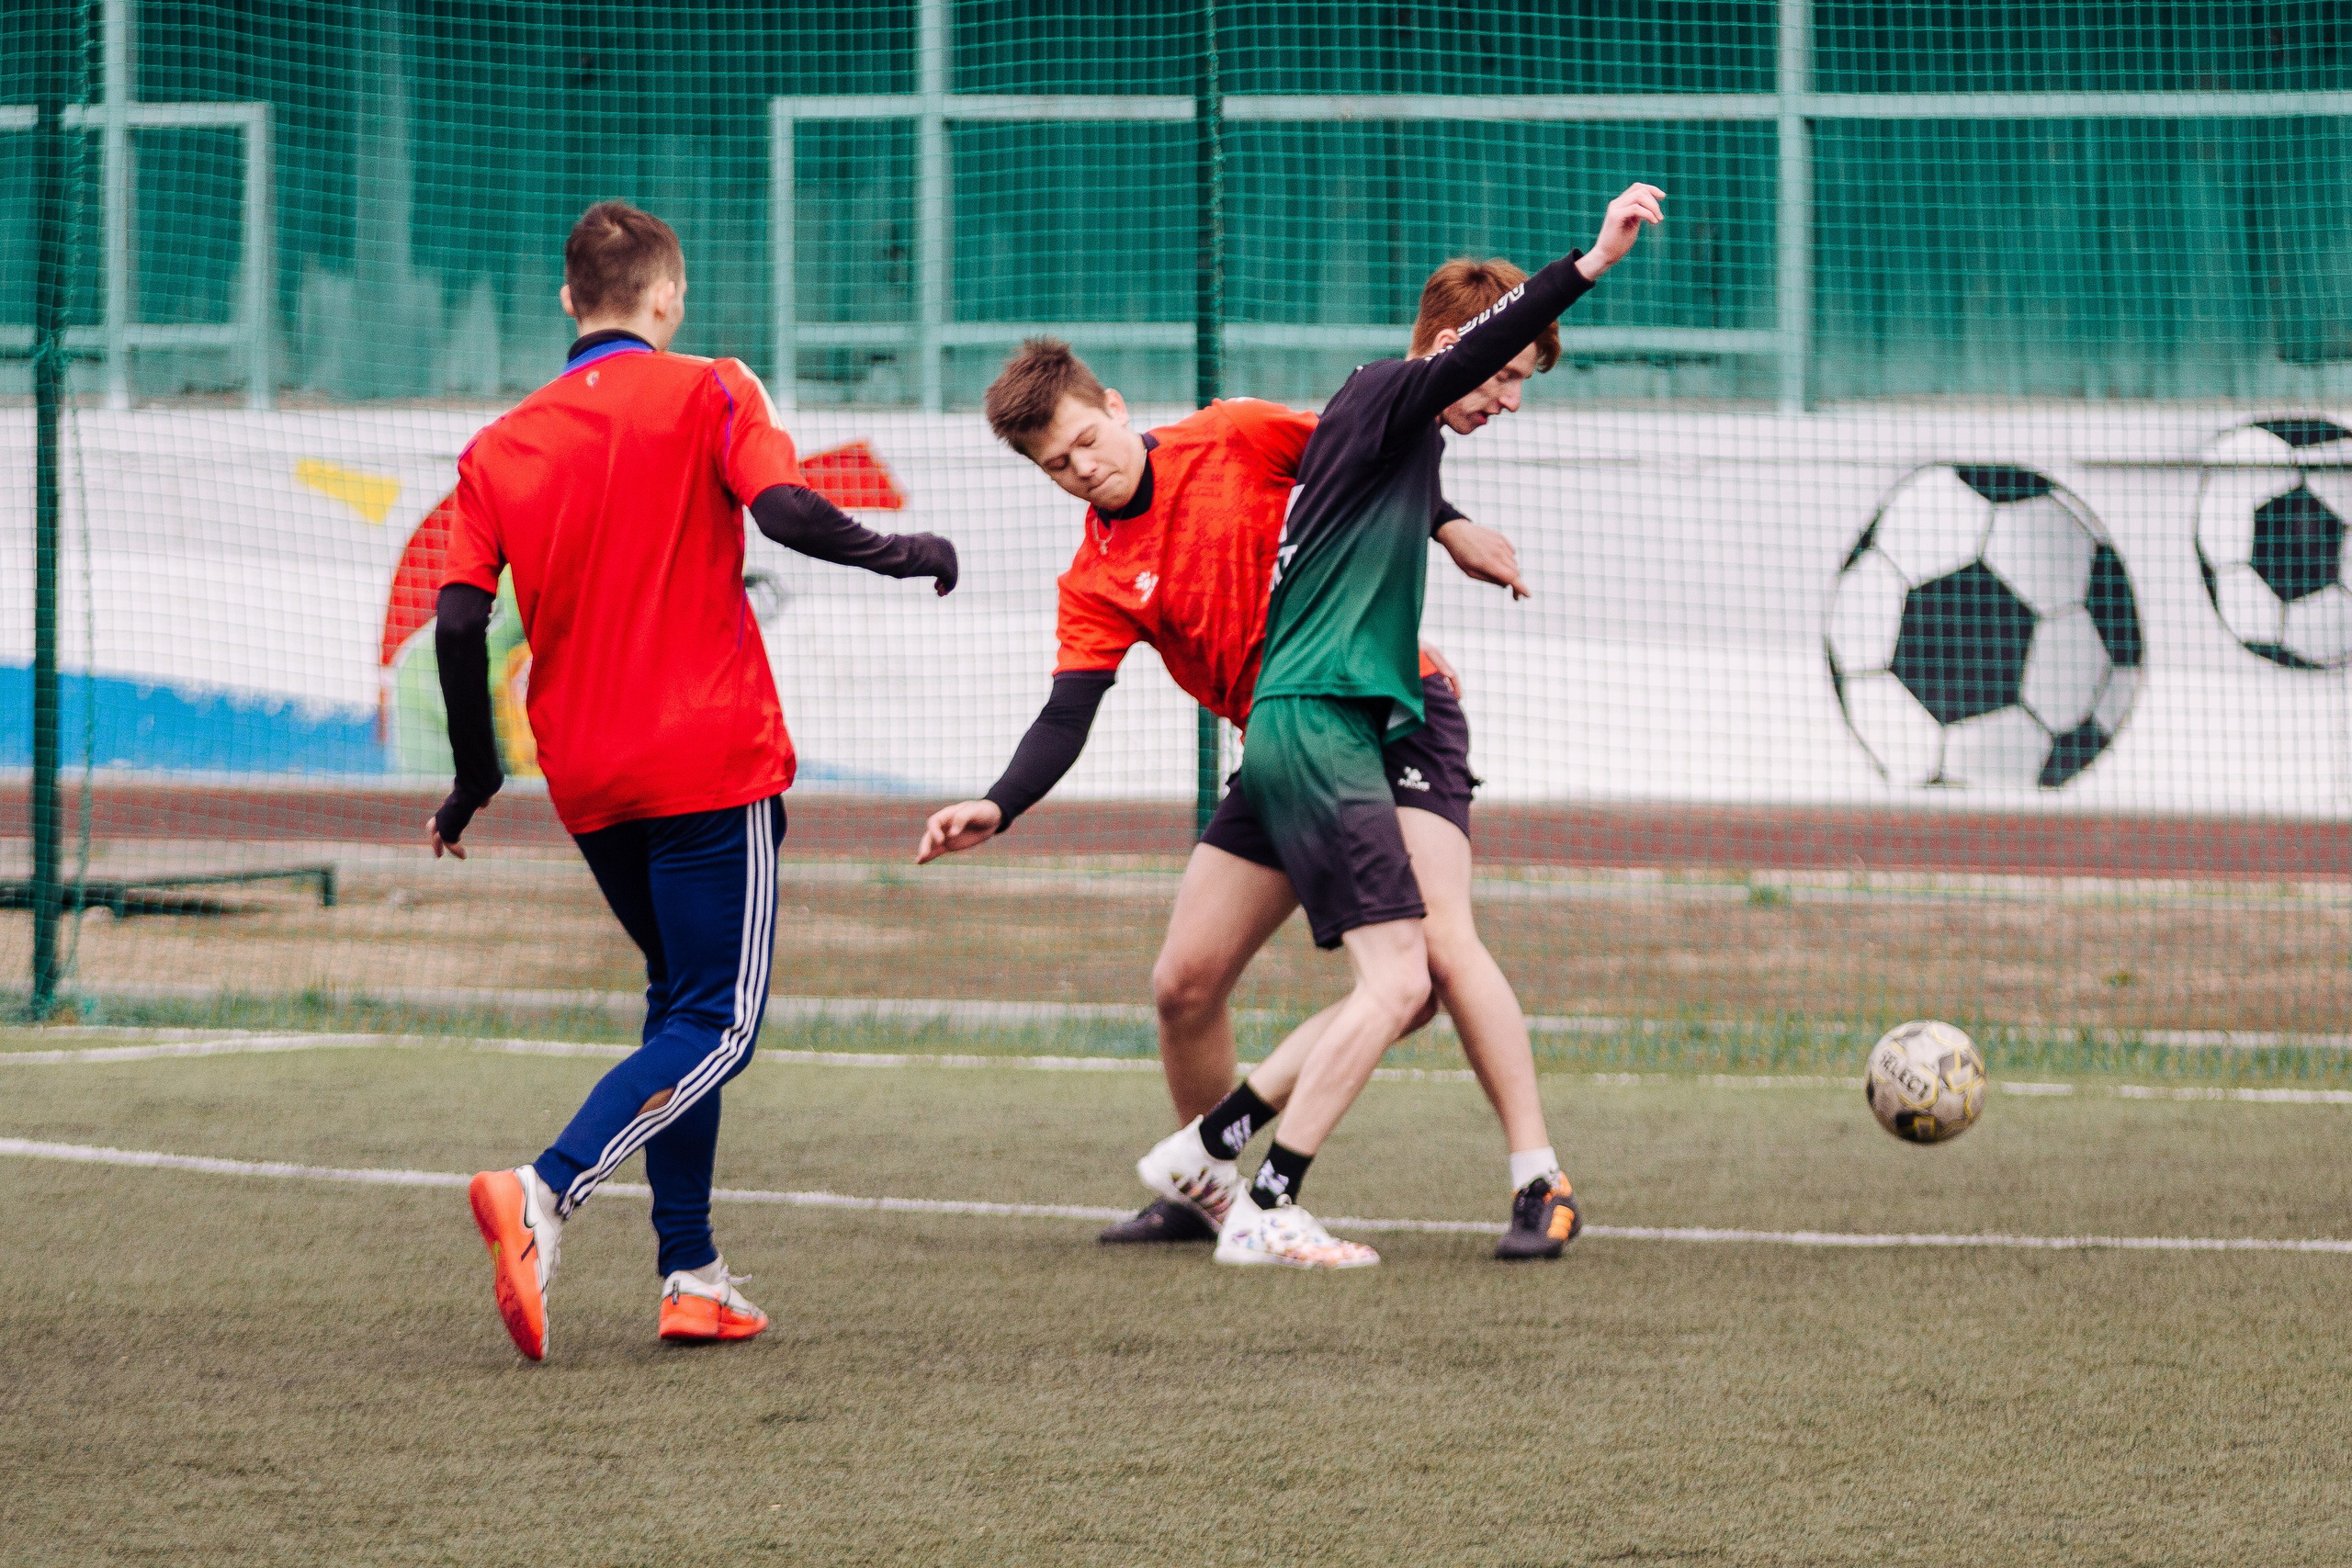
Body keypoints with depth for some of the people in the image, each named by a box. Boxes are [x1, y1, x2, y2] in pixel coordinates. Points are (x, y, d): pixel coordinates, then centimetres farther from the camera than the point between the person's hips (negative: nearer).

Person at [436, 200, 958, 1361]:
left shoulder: (499, 449, 8)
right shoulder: (706, 397, -2)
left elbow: (460, 623, 1)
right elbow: (785, 511, -18)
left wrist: (475, 778, 10)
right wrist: (899, 554, -3)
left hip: (586, 781, 5)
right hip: (709, 763, -5)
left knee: (680, 1002, 21)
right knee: (718, 1026, -5)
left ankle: (692, 1275, 14)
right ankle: (545, 1193, -29)